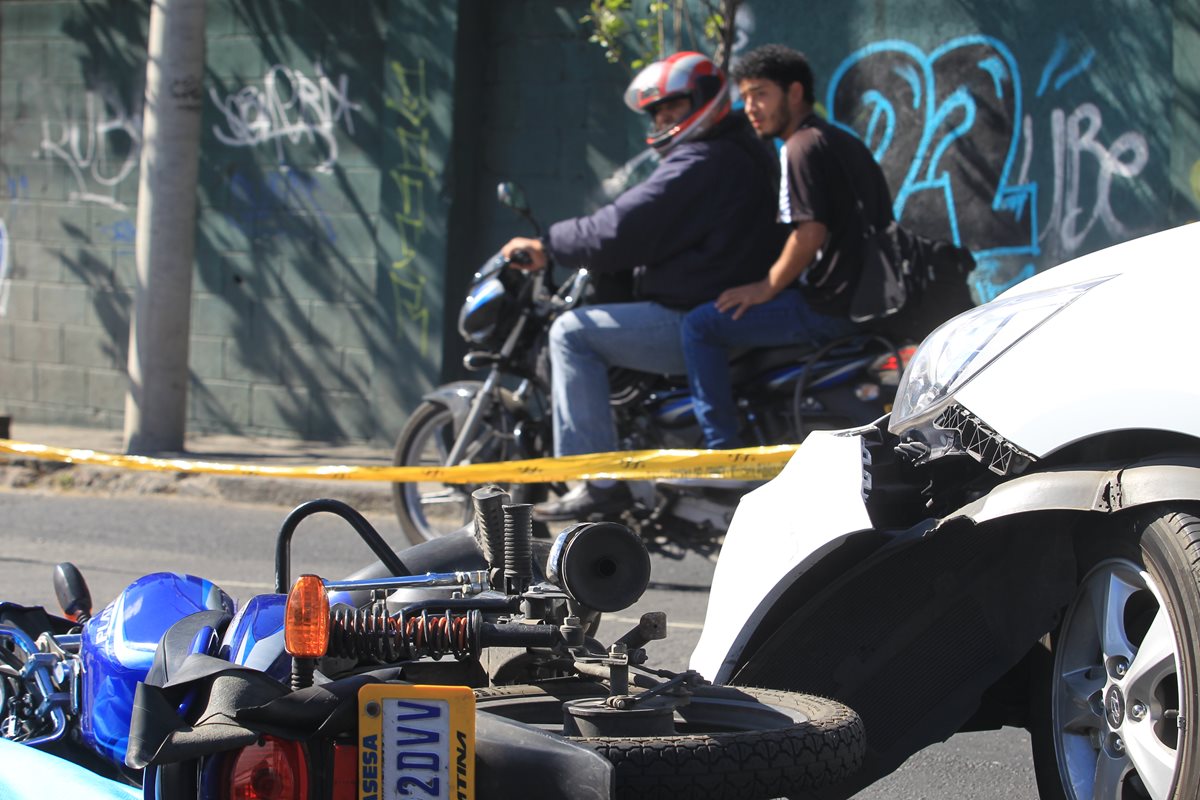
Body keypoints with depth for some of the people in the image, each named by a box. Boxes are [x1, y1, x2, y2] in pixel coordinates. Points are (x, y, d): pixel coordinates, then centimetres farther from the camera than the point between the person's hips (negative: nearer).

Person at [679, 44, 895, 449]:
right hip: (861, 298, 11)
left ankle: (723, 449, -14)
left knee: (701, 325, -11)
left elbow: (810, 232, -21)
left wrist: (766, 288, -11)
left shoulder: (803, 146, -12)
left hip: (826, 305, -11)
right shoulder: (841, 140, 19)